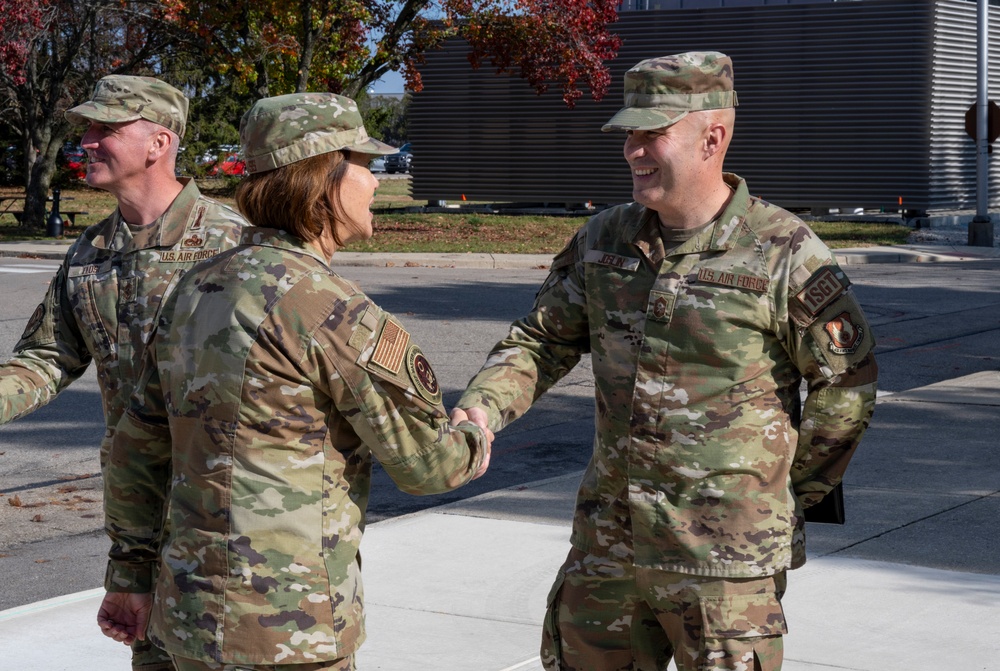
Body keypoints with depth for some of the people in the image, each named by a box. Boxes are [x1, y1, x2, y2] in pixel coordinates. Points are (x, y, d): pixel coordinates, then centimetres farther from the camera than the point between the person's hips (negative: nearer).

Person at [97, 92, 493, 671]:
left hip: (191, 609, 8)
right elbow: (425, 464, -8)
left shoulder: (199, 289, 9)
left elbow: (139, 447, 15)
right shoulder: (328, 307, -16)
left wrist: (132, 578, 22)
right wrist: (474, 448, 14)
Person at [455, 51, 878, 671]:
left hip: (723, 553, -6)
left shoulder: (783, 254, -12)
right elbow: (543, 341, 9)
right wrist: (482, 407, -10)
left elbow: (847, 383, -4)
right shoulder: (604, 240, 4)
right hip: (608, 542, 6)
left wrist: (791, 494, 2)